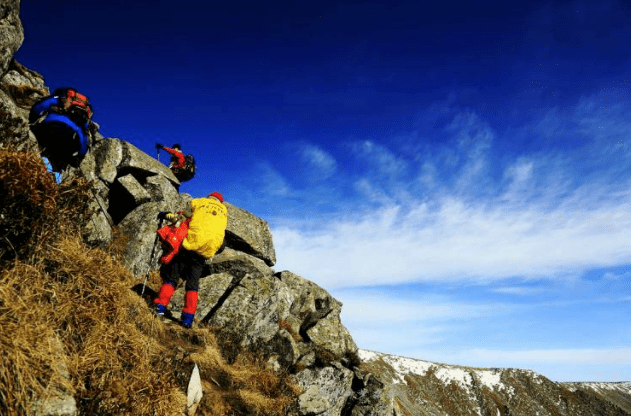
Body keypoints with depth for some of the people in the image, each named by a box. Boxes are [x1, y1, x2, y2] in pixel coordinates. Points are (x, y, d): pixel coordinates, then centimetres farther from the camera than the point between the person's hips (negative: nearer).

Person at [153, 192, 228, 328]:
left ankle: (160, 305, -4)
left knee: (170, 277, 7)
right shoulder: (224, 212, 23)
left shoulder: (198, 202, 14)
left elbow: (182, 217, 7)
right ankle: (188, 317, 1)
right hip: (204, 254, 2)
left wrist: (167, 215, 21)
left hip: (189, 244, -2)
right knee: (192, 283, 9)